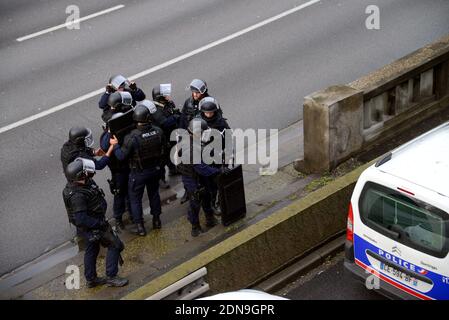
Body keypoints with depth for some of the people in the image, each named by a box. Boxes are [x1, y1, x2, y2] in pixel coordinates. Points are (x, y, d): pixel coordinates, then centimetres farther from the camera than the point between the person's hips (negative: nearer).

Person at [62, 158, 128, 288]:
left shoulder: (77, 184, -9)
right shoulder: (77, 195, -37)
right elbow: (81, 219, -36)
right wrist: (101, 223, -27)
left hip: (91, 226, 10)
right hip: (91, 227, -10)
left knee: (91, 250, 23)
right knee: (115, 245, 3)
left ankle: (91, 279, 38)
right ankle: (111, 277, 12)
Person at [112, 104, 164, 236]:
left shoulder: (132, 137, -31)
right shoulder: (158, 131, -17)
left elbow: (121, 156, -21)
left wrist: (115, 145, -7)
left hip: (138, 173, -4)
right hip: (155, 169, 4)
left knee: (135, 199, 14)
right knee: (154, 193, 26)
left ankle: (140, 227, 22)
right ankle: (156, 220, 40)